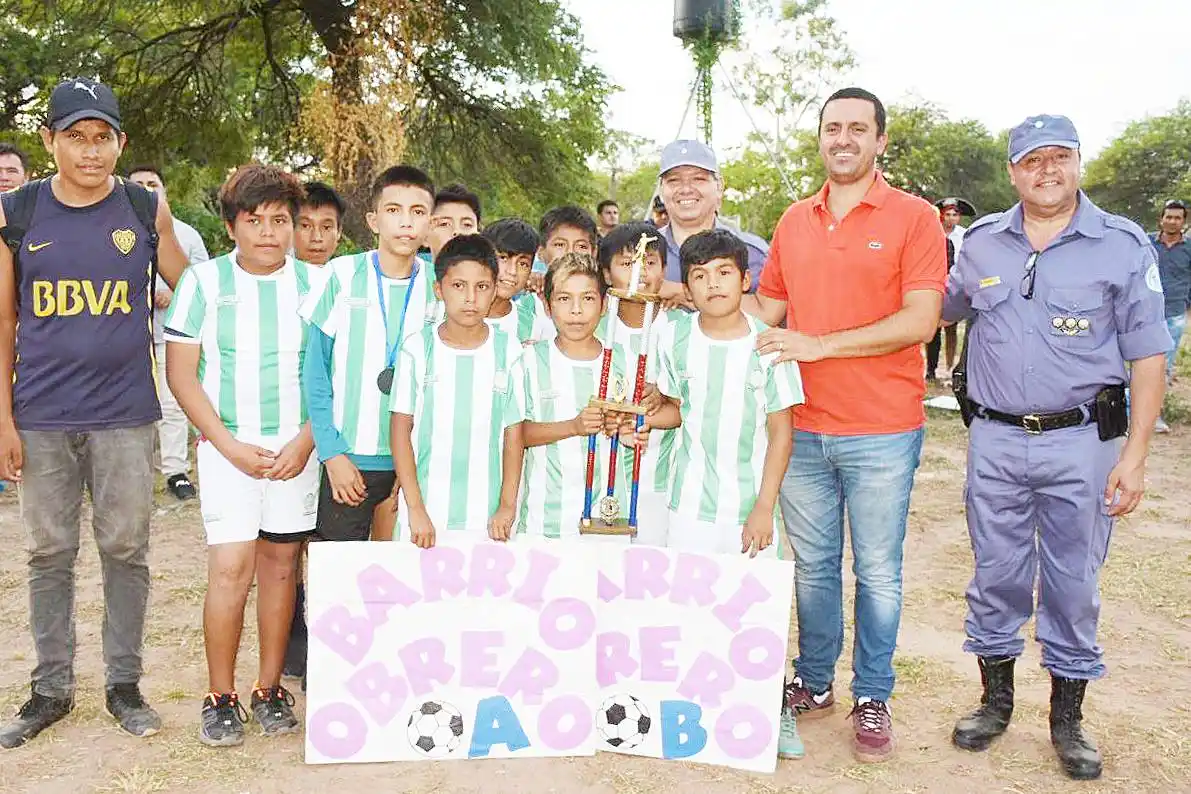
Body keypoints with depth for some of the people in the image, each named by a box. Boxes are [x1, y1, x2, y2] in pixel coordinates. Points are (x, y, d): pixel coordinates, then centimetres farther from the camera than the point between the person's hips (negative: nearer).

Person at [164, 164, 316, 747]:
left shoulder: (314, 283, 3)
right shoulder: (204, 281, 0)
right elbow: (181, 374, -1)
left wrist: (305, 442, -7)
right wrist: (229, 445, -9)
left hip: (296, 446, 2)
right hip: (228, 445, -1)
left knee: (281, 563, 7)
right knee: (231, 569, -7)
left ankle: (270, 689, 20)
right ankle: (220, 697, 9)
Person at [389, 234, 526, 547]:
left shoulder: (508, 350, 0)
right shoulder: (418, 348, -3)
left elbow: (514, 434, 3)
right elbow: (401, 431, -1)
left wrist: (507, 506, -4)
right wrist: (415, 509, -7)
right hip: (424, 512, 0)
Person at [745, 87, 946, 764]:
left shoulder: (914, 218, -4)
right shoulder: (794, 221, 11)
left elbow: (920, 320, -13)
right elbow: (767, 308, 17)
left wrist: (820, 344, -18)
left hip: (881, 433, -4)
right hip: (804, 429, 4)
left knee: (878, 573, 7)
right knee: (813, 566, 14)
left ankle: (873, 700, 22)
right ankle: (814, 683, 29)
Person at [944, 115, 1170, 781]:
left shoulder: (1123, 245, -3)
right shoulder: (982, 242, 5)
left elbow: (1148, 356, -4)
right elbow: (941, 309, 22)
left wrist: (1134, 454, -10)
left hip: (1081, 443, -2)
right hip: (995, 439, 2)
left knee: (1074, 583, 8)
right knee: (996, 576, 12)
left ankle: (1068, 718, 25)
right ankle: (996, 699, 30)